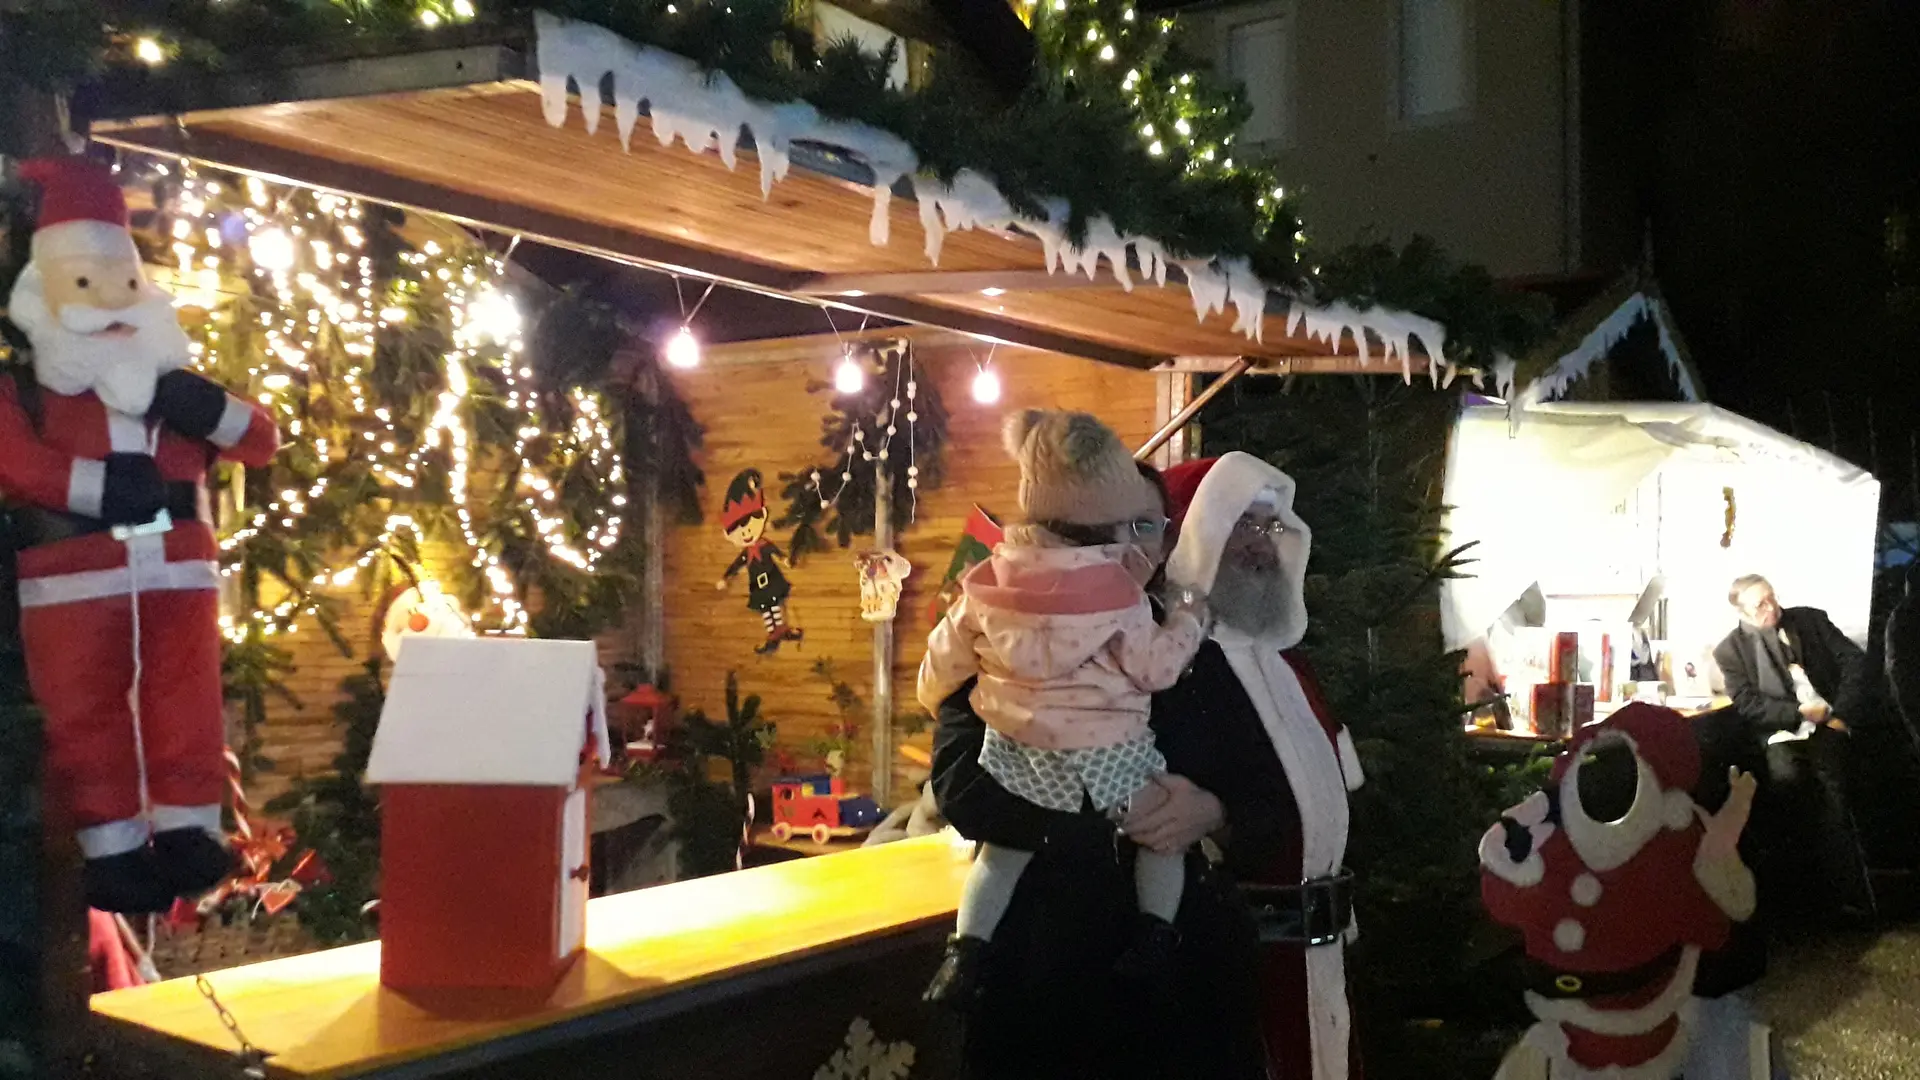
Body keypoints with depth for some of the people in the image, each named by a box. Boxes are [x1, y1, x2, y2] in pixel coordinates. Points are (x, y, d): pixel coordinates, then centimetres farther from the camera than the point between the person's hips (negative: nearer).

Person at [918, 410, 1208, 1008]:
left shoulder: (991, 581, -2)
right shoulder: (1116, 590, -15)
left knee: (1002, 850, 19)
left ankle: (966, 950, 6)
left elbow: (948, 651, 9)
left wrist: (933, 694, 29)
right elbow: (1155, 667, -10)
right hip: (1107, 756, -3)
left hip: (1021, 757, 4)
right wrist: (1189, 619, 8)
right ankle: (1156, 936, 9)